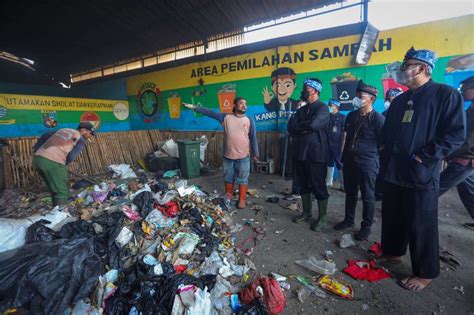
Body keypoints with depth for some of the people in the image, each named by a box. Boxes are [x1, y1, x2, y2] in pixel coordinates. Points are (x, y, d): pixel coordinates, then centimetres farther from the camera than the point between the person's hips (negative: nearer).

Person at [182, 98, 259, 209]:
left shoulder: (249, 121, -1)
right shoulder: (226, 117, 1)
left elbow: (253, 139, 3)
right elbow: (209, 112, 1)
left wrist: (255, 154, 4)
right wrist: (194, 107, -4)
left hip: (243, 157, -1)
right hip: (228, 156, 2)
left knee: (242, 179, 7)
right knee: (228, 178, 16)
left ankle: (242, 200, 23)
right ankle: (229, 195, 38)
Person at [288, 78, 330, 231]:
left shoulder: (322, 108, -6)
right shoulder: (302, 109, 15)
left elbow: (313, 125, -25)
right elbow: (290, 128, 3)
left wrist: (299, 126, -7)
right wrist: (305, 129, -13)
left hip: (316, 154, -7)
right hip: (301, 153, 7)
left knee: (319, 186, 2)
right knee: (304, 185, 14)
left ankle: (322, 217, 17)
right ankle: (307, 212, 30)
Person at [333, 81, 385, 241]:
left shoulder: (377, 119, -10)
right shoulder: (351, 115, 9)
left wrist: (374, 157, -5)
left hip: (368, 163, -6)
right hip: (350, 161, 6)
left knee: (368, 196, 6)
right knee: (350, 193, 15)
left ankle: (366, 226, 21)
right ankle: (348, 219, 31)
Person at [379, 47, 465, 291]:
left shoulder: (446, 95, -4)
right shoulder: (400, 100, 14)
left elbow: (456, 134, -11)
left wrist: (424, 158, -16)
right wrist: (385, 156, 9)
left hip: (421, 174, -6)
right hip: (393, 171, 6)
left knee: (421, 225, 4)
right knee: (392, 217, 16)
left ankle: (425, 273, 22)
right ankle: (392, 252, 35)